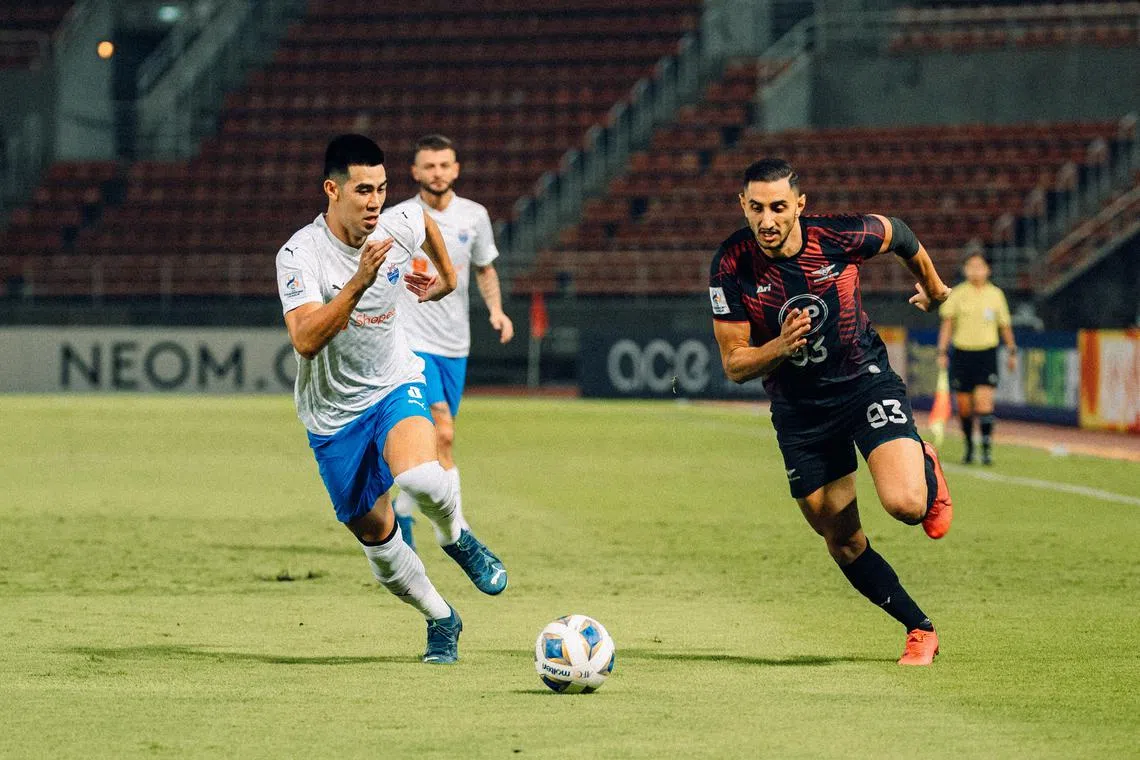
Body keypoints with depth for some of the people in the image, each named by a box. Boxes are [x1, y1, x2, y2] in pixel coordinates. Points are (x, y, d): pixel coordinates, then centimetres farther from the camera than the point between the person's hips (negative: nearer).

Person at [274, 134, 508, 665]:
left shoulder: (400, 228, -10)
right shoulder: (300, 255, -23)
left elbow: (426, 221, 17)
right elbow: (305, 339, -36)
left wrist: (446, 274, 30)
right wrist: (358, 281, -44)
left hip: (395, 386, 1)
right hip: (333, 413, -1)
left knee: (420, 477, -31)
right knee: (373, 536, 6)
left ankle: (457, 539, 2)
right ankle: (441, 621, 30)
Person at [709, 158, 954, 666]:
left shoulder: (840, 237, -19)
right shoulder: (731, 268, -18)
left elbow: (898, 233, 5)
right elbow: (734, 365, -11)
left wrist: (933, 289, 21)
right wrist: (780, 347, -32)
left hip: (866, 381, -2)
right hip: (799, 409, 2)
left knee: (905, 504, -23)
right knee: (842, 542, 6)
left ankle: (926, 469, 14)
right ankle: (920, 629, 25)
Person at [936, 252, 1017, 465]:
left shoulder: (995, 294, 4)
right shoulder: (957, 294, 0)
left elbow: (1004, 325, 14)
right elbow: (947, 324, -3)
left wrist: (1012, 351, 18)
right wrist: (942, 352, -12)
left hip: (987, 353, -1)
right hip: (962, 353, 1)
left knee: (984, 400, -16)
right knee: (964, 406, 5)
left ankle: (987, 448, -14)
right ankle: (969, 447, 24)